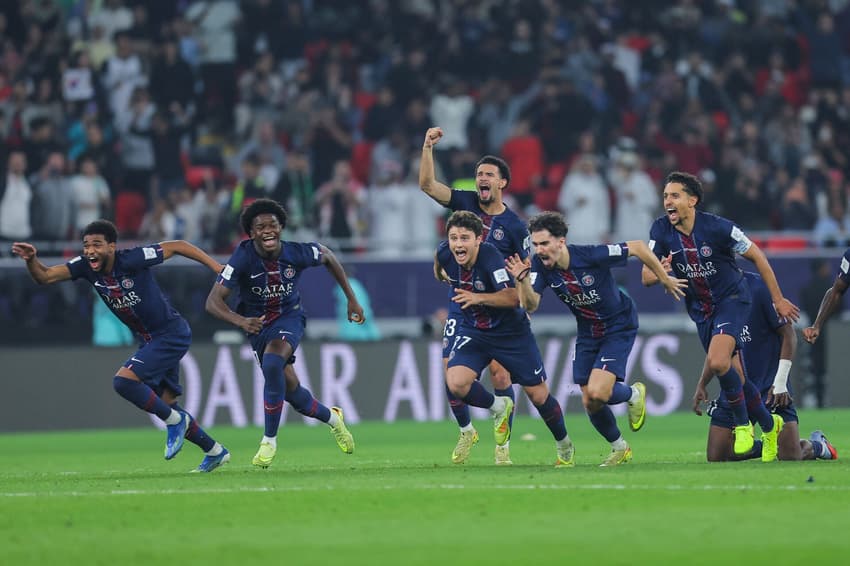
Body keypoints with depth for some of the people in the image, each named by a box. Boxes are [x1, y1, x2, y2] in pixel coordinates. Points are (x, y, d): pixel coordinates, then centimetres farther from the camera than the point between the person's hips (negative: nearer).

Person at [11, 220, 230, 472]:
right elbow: (44, 277, -12)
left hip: (172, 335, -8)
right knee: (165, 405, 14)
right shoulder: (86, 267, -6)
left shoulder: (132, 260, -23)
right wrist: (32, 259, -33)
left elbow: (177, 246, -13)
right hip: (148, 340, 8)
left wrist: (215, 266, -12)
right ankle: (215, 451, 31)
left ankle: (174, 420, -4)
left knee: (123, 381, -22)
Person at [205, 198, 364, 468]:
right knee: (290, 388, 8)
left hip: (289, 317, -2)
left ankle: (270, 440, -20)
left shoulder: (297, 253, -21)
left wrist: (352, 299, 7)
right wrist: (240, 321, -49)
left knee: (272, 363, -31)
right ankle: (331, 418, 41)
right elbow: (213, 301, -29)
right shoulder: (243, 257, -25)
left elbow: (328, 257, 3)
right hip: (258, 323, 2)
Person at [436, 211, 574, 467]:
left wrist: (477, 297, -51)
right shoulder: (445, 253, -15)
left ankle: (565, 447, 31)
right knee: (456, 383, -22)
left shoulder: (490, 256, -30)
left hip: (511, 332, -4)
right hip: (471, 329, 4)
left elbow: (513, 297, -40)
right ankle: (499, 408, 9)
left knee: (539, 396, 5)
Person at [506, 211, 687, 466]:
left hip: (619, 327, -6)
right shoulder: (539, 265, -16)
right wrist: (522, 280, -45)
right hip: (587, 332, 6)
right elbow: (530, 305, -25)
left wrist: (666, 280, -8)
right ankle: (619, 448, 32)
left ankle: (633, 394, 13)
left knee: (597, 393, -21)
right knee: (590, 404, 5)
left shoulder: (591, 256, -29)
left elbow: (637, 247, -19)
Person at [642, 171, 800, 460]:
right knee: (734, 374, 9)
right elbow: (646, 276, -7)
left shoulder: (717, 227, -22)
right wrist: (658, 273, -33)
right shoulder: (661, 230, -10)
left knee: (717, 362, -28)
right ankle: (768, 426, 30)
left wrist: (778, 299, -5)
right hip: (700, 308, 5)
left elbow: (757, 256, -10)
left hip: (732, 298, -5)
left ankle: (743, 424, -8)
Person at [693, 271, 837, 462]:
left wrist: (780, 382, -16)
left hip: (770, 388, -6)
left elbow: (788, 334, -10)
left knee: (790, 457, -13)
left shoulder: (759, 288, -14)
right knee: (715, 457, -3)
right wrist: (701, 385, 12)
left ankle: (818, 445, 23)